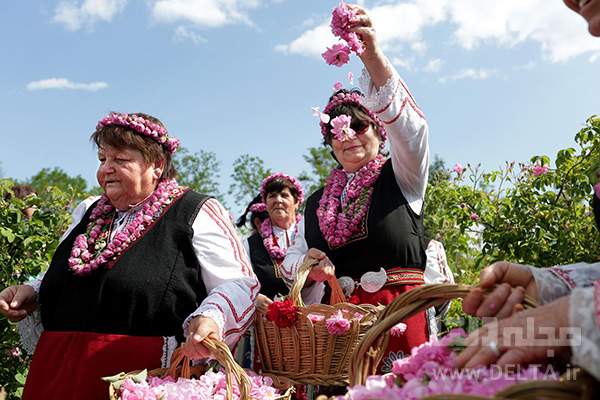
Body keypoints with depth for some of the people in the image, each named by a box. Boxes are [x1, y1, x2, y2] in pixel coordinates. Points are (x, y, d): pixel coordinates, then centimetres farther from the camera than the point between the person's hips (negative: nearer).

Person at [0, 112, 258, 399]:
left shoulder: (196, 213, -6)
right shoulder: (89, 213, 15)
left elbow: (239, 284, -12)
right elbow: (59, 277, 28)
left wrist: (211, 318, -31)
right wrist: (33, 292, 8)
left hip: (149, 376, -6)